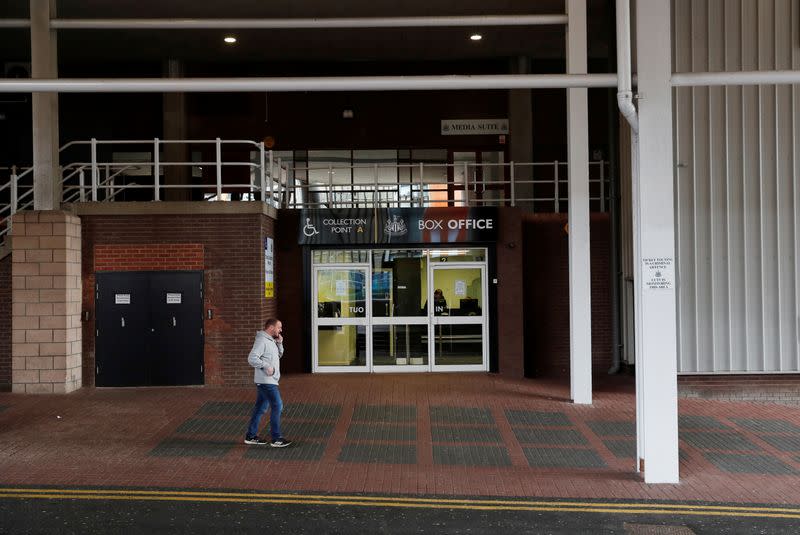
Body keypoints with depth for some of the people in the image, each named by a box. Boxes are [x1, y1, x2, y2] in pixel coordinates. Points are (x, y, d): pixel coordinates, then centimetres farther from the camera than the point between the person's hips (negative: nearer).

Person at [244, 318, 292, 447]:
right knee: (277, 406, -9)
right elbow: (252, 358, -24)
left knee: (260, 408, 13)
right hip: (266, 381, -10)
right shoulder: (262, 341, -17)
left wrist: (279, 343, 6)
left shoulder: (271, 340, 14)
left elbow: (279, 355, 21)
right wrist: (266, 366, -24)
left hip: (269, 380, 10)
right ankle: (276, 439, -5)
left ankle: (251, 436, 20)